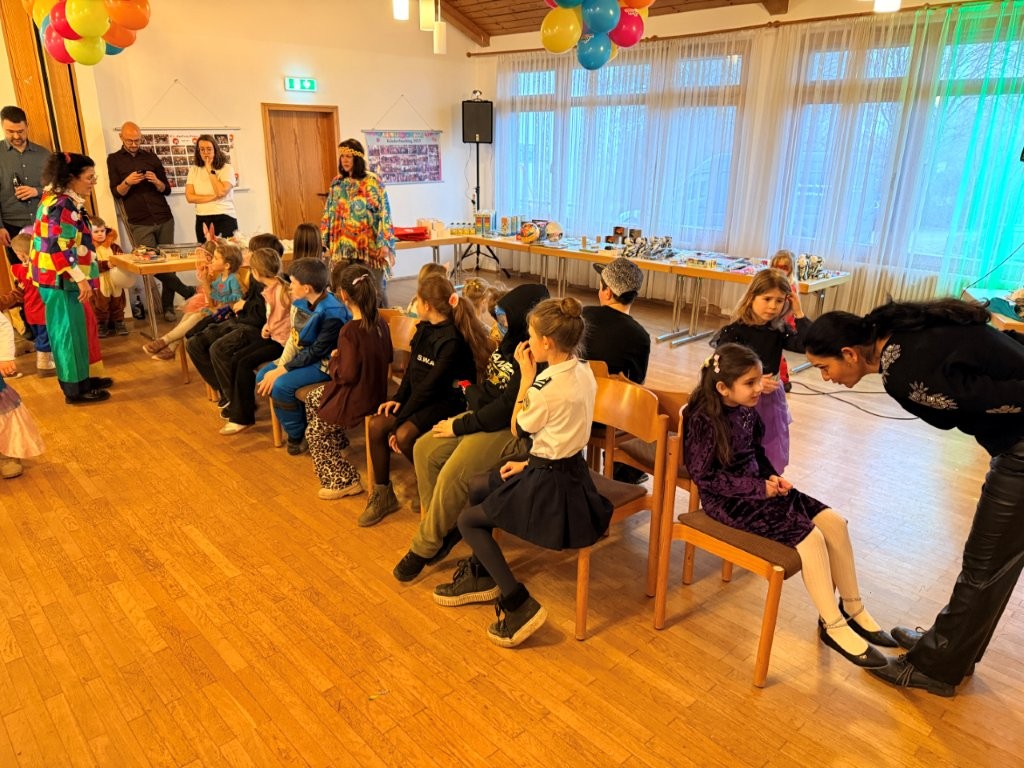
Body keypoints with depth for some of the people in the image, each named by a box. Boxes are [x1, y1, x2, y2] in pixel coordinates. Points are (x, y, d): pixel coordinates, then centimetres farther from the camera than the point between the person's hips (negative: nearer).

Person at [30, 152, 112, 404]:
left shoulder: (62, 200, 12)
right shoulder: (61, 205, -19)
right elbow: (57, 247, -26)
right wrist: (80, 278, -25)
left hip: (64, 279, 10)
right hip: (61, 280, -10)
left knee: (76, 330, 17)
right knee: (68, 333, -2)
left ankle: (81, 379, 29)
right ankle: (75, 389, 7)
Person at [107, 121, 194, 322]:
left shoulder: (150, 157, 12)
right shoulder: (114, 159, 7)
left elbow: (167, 189, 11)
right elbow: (116, 193, 2)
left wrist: (156, 182, -10)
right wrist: (127, 182, -17)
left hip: (164, 219, 2)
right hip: (140, 223, -1)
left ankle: (168, 306, 6)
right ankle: (186, 291, 6)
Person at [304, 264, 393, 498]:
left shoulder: (350, 331, -27)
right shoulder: (380, 322, -3)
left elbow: (347, 375, -27)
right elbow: (388, 356, 12)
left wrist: (334, 360, -6)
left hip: (356, 399, -9)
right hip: (374, 389, 9)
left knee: (314, 434, 12)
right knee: (311, 399, 28)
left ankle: (344, 480, 14)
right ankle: (336, 448, 38)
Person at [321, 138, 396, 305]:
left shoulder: (373, 182, -5)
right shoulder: (337, 183, 9)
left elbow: (384, 213, -8)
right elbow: (328, 214, 12)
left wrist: (386, 244, -15)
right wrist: (323, 241, 8)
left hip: (370, 247, -4)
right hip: (343, 247, 4)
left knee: (375, 290, -1)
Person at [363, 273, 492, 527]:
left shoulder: (453, 339, -22)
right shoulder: (424, 329, 5)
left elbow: (430, 385, -22)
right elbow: (412, 370, 10)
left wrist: (400, 419, -19)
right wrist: (398, 399, -4)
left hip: (448, 401, -8)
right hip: (421, 398, 8)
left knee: (405, 435, -28)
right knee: (376, 426, -10)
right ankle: (382, 494, 5)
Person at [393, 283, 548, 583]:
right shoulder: (511, 340, 6)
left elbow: (507, 408, -24)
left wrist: (459, 426, -16)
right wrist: (472, 390, -1)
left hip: (513, 431, -10)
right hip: (488, 416, 10)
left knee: (452, 476, -23)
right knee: (424, 449, 0)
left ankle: (425, 546, 1)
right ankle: (446, 526, 12)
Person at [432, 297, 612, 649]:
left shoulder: (546, 387, -27)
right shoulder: (583, 372, 0)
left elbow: (518, 429, -8)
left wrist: (526, 377, -7)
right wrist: (530, 463, 10)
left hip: (551, 486, -9)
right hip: (571, 470, 10)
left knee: (468, 520, 6)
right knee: (477, 487, 22)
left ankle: (519, 604, 2)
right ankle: (481, 574, 34)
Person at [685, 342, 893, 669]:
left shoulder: (748, 410, 2)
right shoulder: (704, 420, -21)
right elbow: (705, 476, -20)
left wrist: (773, 477, -4)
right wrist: (757, 488, -21)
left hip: (757, 486, 8)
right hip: (727, 500, -8)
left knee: (833, 522, -3)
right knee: (809, 537, -20)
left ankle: (853, 608, 13)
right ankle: (833, 627, -5)